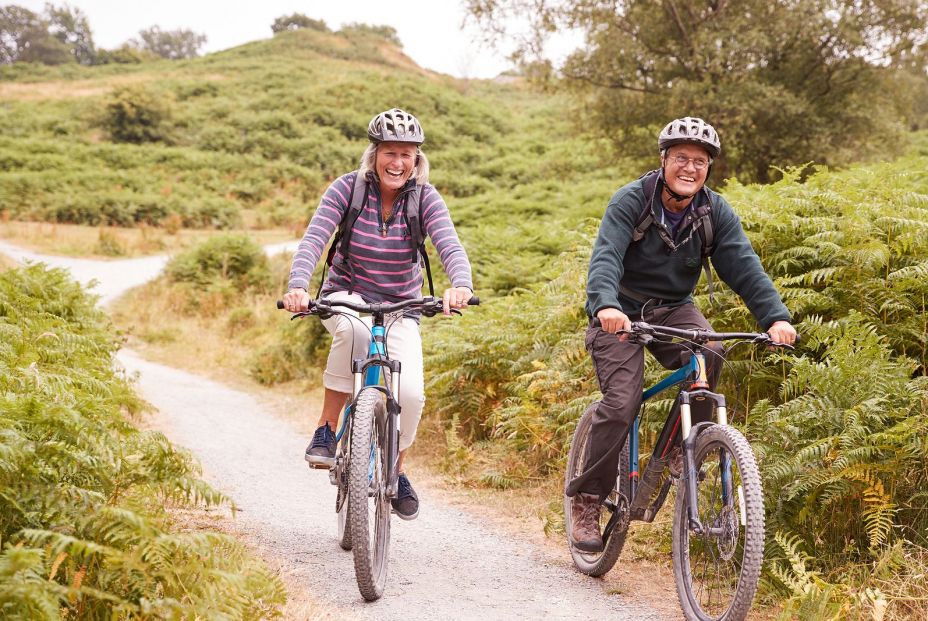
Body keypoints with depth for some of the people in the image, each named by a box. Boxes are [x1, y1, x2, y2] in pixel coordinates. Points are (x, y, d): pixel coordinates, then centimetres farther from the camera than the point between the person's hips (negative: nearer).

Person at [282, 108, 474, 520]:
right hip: (346, 296, -1)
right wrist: (297, 286, -42)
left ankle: (395, 469, 14)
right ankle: (326, 430, -22)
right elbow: (313, 239, -23)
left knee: (411, 394, -17)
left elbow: (450, 246, -26)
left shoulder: (425, 198, -12)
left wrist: (461, 285, -49)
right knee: (353, 330, -39)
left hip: (399, 308, 2)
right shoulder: (348, 188, -13)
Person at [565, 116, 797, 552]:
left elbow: (744, 266, -15)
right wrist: (605, 305, -50)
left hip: (672, 308, 3)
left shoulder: (715, 212, -6)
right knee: (621, 404, -19)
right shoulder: (631, 201, -17)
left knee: (708, 355, -30)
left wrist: (776, 317, -32)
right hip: (619, 313, -3)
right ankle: (586, 499, -3)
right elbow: (605, 256, -30)